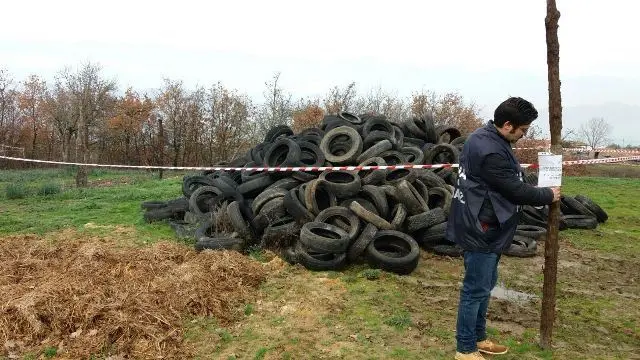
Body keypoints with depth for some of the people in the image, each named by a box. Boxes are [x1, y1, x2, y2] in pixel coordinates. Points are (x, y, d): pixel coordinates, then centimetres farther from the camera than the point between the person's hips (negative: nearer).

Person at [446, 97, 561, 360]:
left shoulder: (485, 138, 8)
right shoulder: (491, 152, -26)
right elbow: (516, 190, -19)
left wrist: (539, 193, 10)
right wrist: (548, 195, -2)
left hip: (483, 227, 11)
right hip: (481, 230, -11)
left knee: (486, 285, 20)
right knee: (476, 290, 0)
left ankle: (478, 338, 34)